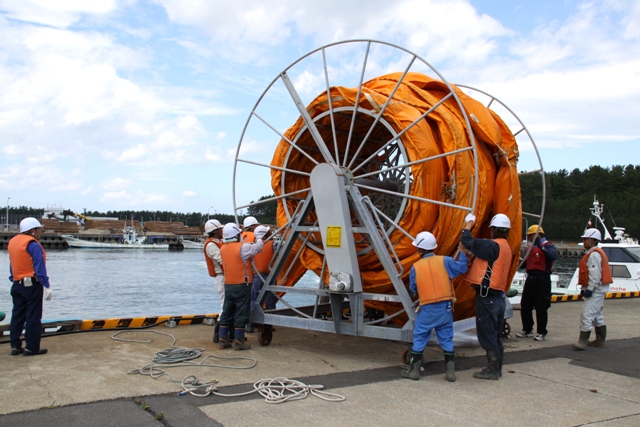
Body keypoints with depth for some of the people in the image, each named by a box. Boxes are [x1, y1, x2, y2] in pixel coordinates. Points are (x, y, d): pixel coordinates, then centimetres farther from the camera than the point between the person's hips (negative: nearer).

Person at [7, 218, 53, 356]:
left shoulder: (12, 242, 11)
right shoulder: (33, 244, -15)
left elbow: (12, 265, 14)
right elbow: (39, 267, -17)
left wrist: (14, 280, 18)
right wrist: (47, 286, -15)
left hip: (17, 285, 8)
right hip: (32, 285, -8)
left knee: (17, 315, 13)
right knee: (33, 317, -1)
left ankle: (15, 346, 16)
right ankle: (32, 347, 1)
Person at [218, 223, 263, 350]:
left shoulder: (223, 249, 5)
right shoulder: (243, 247, -16)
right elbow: (257, 248, -10)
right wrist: (258, 240, 13)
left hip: (228, 285, 7)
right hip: (242, 285, -7)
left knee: (227, 313, 13)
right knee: (241, 314, 0)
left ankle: (222, 340, 17)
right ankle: (238, 342, 4)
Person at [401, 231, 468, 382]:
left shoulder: (415, 267, -3)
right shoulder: (444, 261, -4)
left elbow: (413, 289, 5)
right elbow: (462, 268, 2)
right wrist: (462, 252, 15)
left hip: (427, 309, -2)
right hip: (445, 308, 2)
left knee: (419, 339, 10)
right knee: (447, 339, 11)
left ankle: (414, 370, 15)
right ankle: (451, 372, 13)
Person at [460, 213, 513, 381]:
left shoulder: (493, 245, -17)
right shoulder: (505, 248, 12)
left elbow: (466, 241, -18)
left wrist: (468, 224, -1)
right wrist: (473, 253, 10)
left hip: (487, 297, -9)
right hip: (499, 296, 9)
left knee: (487, 335, -1)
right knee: (496, 335, 16)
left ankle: (492, 370, 6)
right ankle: (496, 368, 25)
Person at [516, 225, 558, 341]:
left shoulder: (547, 245, -7)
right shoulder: (531, 247, 17)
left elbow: (553, 256, -28)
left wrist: (541, 247, -35)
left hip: (542, 280, -8)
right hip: (530, 279, 8)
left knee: (541, 308, -1)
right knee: (525, 306, 11)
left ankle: (541, 332, 11)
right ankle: (527, 330, 24)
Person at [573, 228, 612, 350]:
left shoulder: (594, 254, -16)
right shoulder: (594, 253, 18)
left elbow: (595, 274, -23)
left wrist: (590, 289, -23)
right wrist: (585, 288, 19)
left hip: (596, 290, -12)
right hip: (598, 290, 12)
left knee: (587, 315, -14)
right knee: (597, 315, 17)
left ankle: (583, 341, -15)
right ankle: (600, 340, 25)